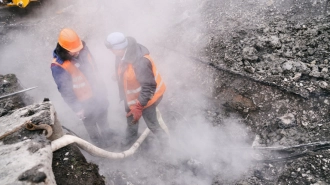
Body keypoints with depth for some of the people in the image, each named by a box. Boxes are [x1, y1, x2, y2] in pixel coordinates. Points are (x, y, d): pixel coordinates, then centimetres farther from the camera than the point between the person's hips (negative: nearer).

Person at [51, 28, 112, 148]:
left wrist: (101, 87, 10)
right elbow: (65, 90, -21)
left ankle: (106, 133, 58)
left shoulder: (83, 50, -13)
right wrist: (76, 108, -17)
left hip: (98, 93, 5)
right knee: (90, 124, 21)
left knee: (103, 117, 29)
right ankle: (99, 143, 47)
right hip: (84, 101, -5)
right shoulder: (58, 66, -29)